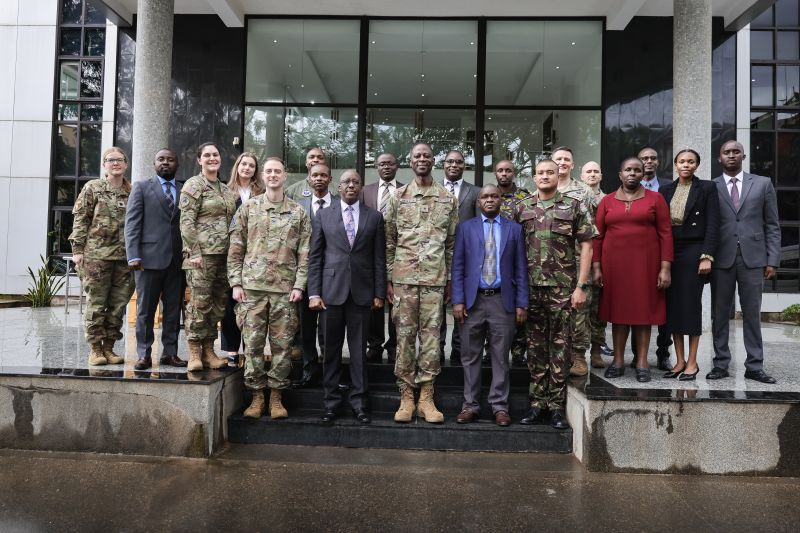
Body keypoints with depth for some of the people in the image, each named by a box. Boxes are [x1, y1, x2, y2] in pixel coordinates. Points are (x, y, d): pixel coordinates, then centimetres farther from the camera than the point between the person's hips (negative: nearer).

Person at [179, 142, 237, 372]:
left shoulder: (225, 189, 18)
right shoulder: (193, 185, -1)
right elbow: (186, 221, -8)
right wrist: (194, 252, -15)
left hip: (224, 253, 7)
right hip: (202, 253, -7)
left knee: (218, 304, 7)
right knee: (199, 303, -6)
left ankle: (209, 351, 15)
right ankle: (194, 353, 3)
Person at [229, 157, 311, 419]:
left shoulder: (298, 213, 8)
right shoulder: (248, 209, 8)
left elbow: (304, 253, 6)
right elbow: (235, 250, 7)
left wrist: (299, 286, -3)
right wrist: (236, 283, -1)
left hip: (285, 289, 0)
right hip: (252, 287, 0)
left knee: (282, 345, 3)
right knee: (252, 344, 2)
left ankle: (276, 397, 15)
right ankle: (257, 396, 14)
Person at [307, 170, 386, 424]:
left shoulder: (374, 217, 8)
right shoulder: (323, 215, 7)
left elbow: (379, 258, 6)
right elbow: (314, 257, 4)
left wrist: (379, 293, 2)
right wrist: (313, 293, -3)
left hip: (361, 291, 0)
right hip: (331, 291, 0)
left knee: (359, 349, 6)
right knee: (331, 349, 7)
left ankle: (358, 401, 16)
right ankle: (331, 401, 18)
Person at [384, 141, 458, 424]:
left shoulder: (448, 199, 9)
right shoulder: (398, 197, 7)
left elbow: (452, 243, 10)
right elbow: (389, 241, 7)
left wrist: (450, 280, 6)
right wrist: (388, 278, 3)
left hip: (435, 278, 0)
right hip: (404, 278, 0)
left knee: (431, 336, 2)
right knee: (404, 336, 3)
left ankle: (426, 398, 11)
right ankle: (406, 397, 12)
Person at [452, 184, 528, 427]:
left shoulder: (514, 229, 8)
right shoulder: (465, 228, 8)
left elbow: (521, 269, 5)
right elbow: (458, 267, 4)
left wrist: (522, 304, -1)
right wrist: (458, 301, -4)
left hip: (502, 301, 0)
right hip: (472, 300, 1)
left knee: (500, 358, 5)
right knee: (470, 357, 6)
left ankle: (499, 406, 16)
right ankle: (470, 405, 17)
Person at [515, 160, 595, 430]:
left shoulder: (575, 206, 2)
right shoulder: (522, 208, 8)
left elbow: (586, 246, -1)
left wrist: (581, 286, -7)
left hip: (563, 287, -2)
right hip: (531, 286, 2)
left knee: (560, 346, 3)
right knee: (535, 346, 8)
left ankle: (557, 405, 12)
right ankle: (537, 403, 18)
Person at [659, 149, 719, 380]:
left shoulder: (707, 188, 1)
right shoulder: (666, 190, 12)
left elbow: (713, 224, -4)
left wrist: (707, 256, -12)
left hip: (694, 251, -4)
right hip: (669, 252, 4)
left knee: (691, 304, -2)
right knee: (673, 305, 4)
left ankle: (692, 362, 8)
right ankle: (679, 360, 13)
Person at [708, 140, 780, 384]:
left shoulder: (762, 184, 8)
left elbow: (772, 225, 7)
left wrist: (772, 260, 0)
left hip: (753, 258, 1)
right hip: (721, 259, 0)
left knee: (752, 314, 6)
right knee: (720, 314, 5)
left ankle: (754, 366, 14)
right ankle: (721, 364, 14)